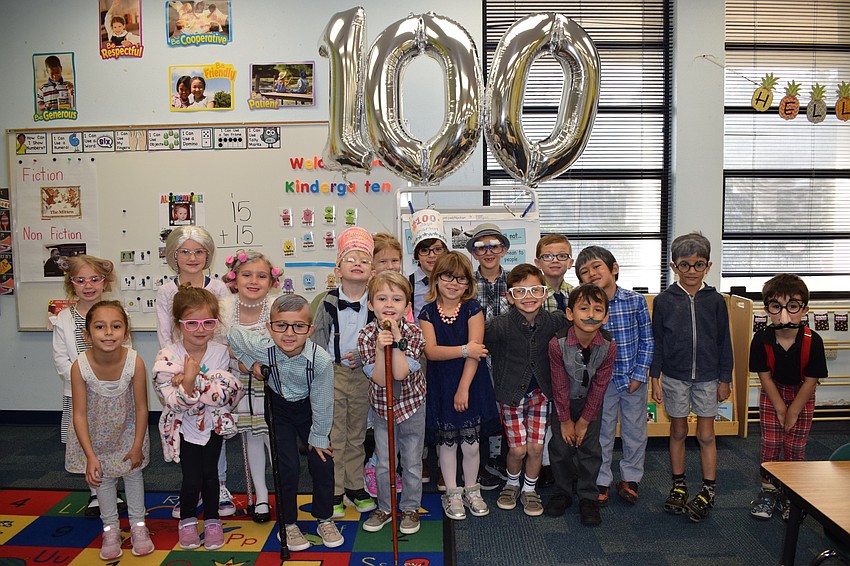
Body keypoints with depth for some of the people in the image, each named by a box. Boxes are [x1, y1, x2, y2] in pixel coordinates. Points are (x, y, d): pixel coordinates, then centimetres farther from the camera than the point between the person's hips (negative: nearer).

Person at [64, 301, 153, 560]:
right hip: (96, 430, 1)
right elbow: (80, 414, -23)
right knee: (103, 475, 11)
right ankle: (111, 527, 31)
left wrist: (137, 446, -12)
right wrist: (90, 456, -25)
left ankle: (138, 524, 29)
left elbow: (141, 408, -19)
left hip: (127, 427, 0)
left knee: (133, 471, 9)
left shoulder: (135, 362, -32)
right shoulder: (80, 366, -31)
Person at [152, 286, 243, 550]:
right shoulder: (167, 357, -19)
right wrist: (189, 380, -40)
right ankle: (186, 520, 28)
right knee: (192, 479, -2)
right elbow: (175, 404, -22)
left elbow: (227, 393, -22)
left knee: (210, 473, 7)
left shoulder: (221, 352, -13)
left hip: (214, 424, 2)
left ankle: (212, 520, 31)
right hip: (184, 427, -1)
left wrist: (194, 381, -31)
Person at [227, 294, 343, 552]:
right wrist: (251, 362, -13)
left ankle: (325, 519, 23)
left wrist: (318, 437, -9)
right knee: (287, 464, -5)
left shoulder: (321, 360, -34)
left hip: (308, 408, 0)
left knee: (322, 461, 0)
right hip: (278, 406, 0)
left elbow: (322, 404, -20)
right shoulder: (262, 348, -32)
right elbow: (232, 333, -12)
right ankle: (288, 524, 16)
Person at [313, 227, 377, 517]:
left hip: (362, 373, 2)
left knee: (357, 435, 14)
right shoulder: (329, 302, -7)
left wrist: (362, 357, -14)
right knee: (334, 435, 5)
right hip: (332, 372, -1)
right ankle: (334, 493, 17)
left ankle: (355, 488, 29)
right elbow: (318, 337, -1)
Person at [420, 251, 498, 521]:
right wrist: (463, 350, -22)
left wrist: (464, 388, -16)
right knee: (447, 441, 10)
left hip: (470, 384, -1)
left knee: (471, 443, 6)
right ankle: (452, 493, 29)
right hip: (440, 385, 1)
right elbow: (430, 351, -12)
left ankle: (471, 490, 29)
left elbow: (475, 350, -12)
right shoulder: (428, 313, -1)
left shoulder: (472, 309, -5)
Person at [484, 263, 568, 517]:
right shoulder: (499, 326, -21)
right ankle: (512, 483, 32)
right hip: (511, 392, -2)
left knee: (536, 447, 2)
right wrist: (503, 369, -2)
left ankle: (530, 489, 30)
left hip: (540, 391, 2)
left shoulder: (554, 322, -14)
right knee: (518, 449, 0)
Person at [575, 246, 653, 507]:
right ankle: (601, 481, 27)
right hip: (602, 380, -1)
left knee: (635, 431, 14)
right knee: (602, 432, 10)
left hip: (634, 379, 2)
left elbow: (647, 340, -2)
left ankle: (630, 478, 34)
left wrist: (639, 375, -6)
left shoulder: (636, 301, -9)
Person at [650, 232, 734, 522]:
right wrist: (655, 377, -3)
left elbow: (724, 341, 4)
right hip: (674, 376, 0)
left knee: (706, 435, 6)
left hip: (707, 377, 0)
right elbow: (657, 341, 0)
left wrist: (725, 378, 4)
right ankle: (678, 485, 26)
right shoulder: (663, 300, -4)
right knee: (678, 432, 12)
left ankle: (708, 490, 20)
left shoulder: (715, 300, -1)